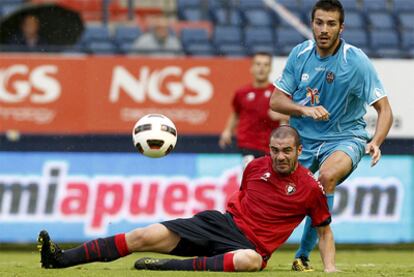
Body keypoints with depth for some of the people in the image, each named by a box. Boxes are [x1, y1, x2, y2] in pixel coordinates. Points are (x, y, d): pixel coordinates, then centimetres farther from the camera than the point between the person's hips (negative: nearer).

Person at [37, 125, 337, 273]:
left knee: (250, 260, -45)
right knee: (147, 236, -14)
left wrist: (330, 267, -2)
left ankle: (169, 267, -46)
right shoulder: (257, 166, 9)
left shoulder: (310, 187, -2)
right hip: (223, 222, 4)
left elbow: (325, 231, 8)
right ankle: (61, 259, -17)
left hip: (251, 244, -4)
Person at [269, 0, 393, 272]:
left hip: (345, 136, -4)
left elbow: (384, 109, -14)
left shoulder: (357, 61, -15)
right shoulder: (299, 55, -4)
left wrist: (375, 142, -33)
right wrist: (305, 109, -20)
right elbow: (276, 100, 1)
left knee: (328, 175, -34)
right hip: (303, 137, 4)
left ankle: (303, 255, -22)